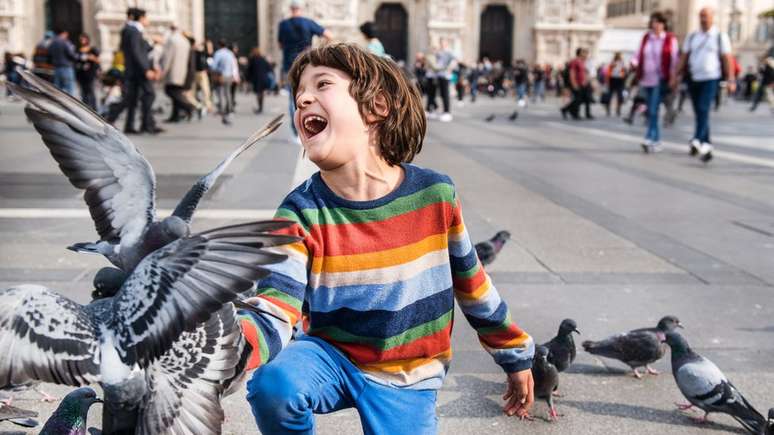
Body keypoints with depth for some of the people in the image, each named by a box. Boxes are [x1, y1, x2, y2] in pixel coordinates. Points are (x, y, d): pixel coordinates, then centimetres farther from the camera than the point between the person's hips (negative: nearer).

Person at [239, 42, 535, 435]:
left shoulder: (435, 194, -15)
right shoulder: (302, 213, -17)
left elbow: (472, 285, 1)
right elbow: (272, 316, -27)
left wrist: (516, 356, 14)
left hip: (407, 379, 1)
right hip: (333, 356, -1)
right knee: (273, 384, -31)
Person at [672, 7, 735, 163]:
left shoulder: (720, 37, 3)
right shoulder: (692, 37, 13)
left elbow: (727, 59, 0)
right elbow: (684, 57, 12)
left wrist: (731, 80, -7)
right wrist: (676, 76, 4)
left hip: (711, 79, -4)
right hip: (694, 79, 4)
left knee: (703, 109, -20)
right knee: (699, 113, 6)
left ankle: (698, 141, -29)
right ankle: (706, 146, 14)